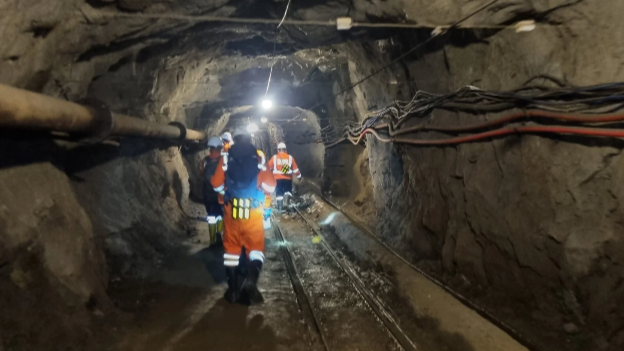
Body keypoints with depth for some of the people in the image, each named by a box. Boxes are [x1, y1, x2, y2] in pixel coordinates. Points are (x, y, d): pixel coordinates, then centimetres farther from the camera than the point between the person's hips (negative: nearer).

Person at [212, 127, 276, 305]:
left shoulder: (226, 157, 4)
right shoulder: (258, 157, 2)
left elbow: (217, 184, 6)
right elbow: (270, 186, -3)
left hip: (231, 211, 1)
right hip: (253, 211, -1)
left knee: (231, 248, 14)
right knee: (255, 247, 8)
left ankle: (233, 289, 16)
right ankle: (250, 282, -14)